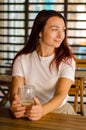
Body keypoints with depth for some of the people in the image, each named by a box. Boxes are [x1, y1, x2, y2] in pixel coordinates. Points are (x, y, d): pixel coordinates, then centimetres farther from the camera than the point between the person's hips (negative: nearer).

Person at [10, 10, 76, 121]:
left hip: (59, 110, 1)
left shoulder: (67, 60, -5)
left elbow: (61, 94, -17)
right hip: (29, 112, 0)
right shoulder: (22, 59, -2)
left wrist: (42, 110, -37)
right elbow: (15, 92, -10)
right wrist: (15, 105, -34)